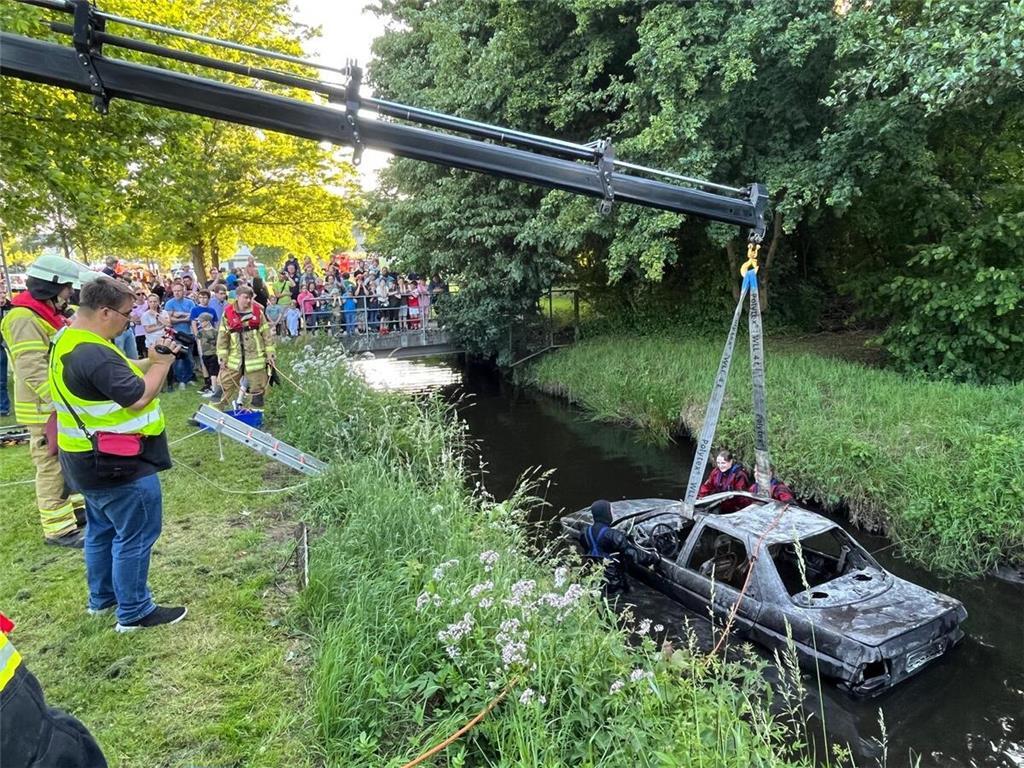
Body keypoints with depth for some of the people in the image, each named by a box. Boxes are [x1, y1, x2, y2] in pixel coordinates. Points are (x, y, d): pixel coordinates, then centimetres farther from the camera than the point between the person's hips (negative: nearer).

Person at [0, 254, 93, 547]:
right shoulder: (25, 319, -18)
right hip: (46, 409, -10)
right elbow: (34, 369, -26)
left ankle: (72, 505, 35)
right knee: (52, 465, -3)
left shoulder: (49, 314, 13)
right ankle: (59, 527, 5)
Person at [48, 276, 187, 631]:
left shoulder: (68, 342, 7)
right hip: (118, 464, -11)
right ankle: (134, 612, 13)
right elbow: (138, 397, -25)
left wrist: (149, 361, 2)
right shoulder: (94, 355, -27)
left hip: (90, 460, 11)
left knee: (102, 529, 23)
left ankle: (102, 598, 38)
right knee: (136, 537, 2)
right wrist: (161, 364, -14)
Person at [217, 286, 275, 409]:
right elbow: (222, 335, 2)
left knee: (258, 387, 8)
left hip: (255, 357, 0)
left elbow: (266, 333, 3)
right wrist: (222, 357, -1)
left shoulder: (258, 311, -1)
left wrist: (270, 354, 1)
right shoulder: (228, 312, -1)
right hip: (234, 358, 1)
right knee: (226, 385, 7)